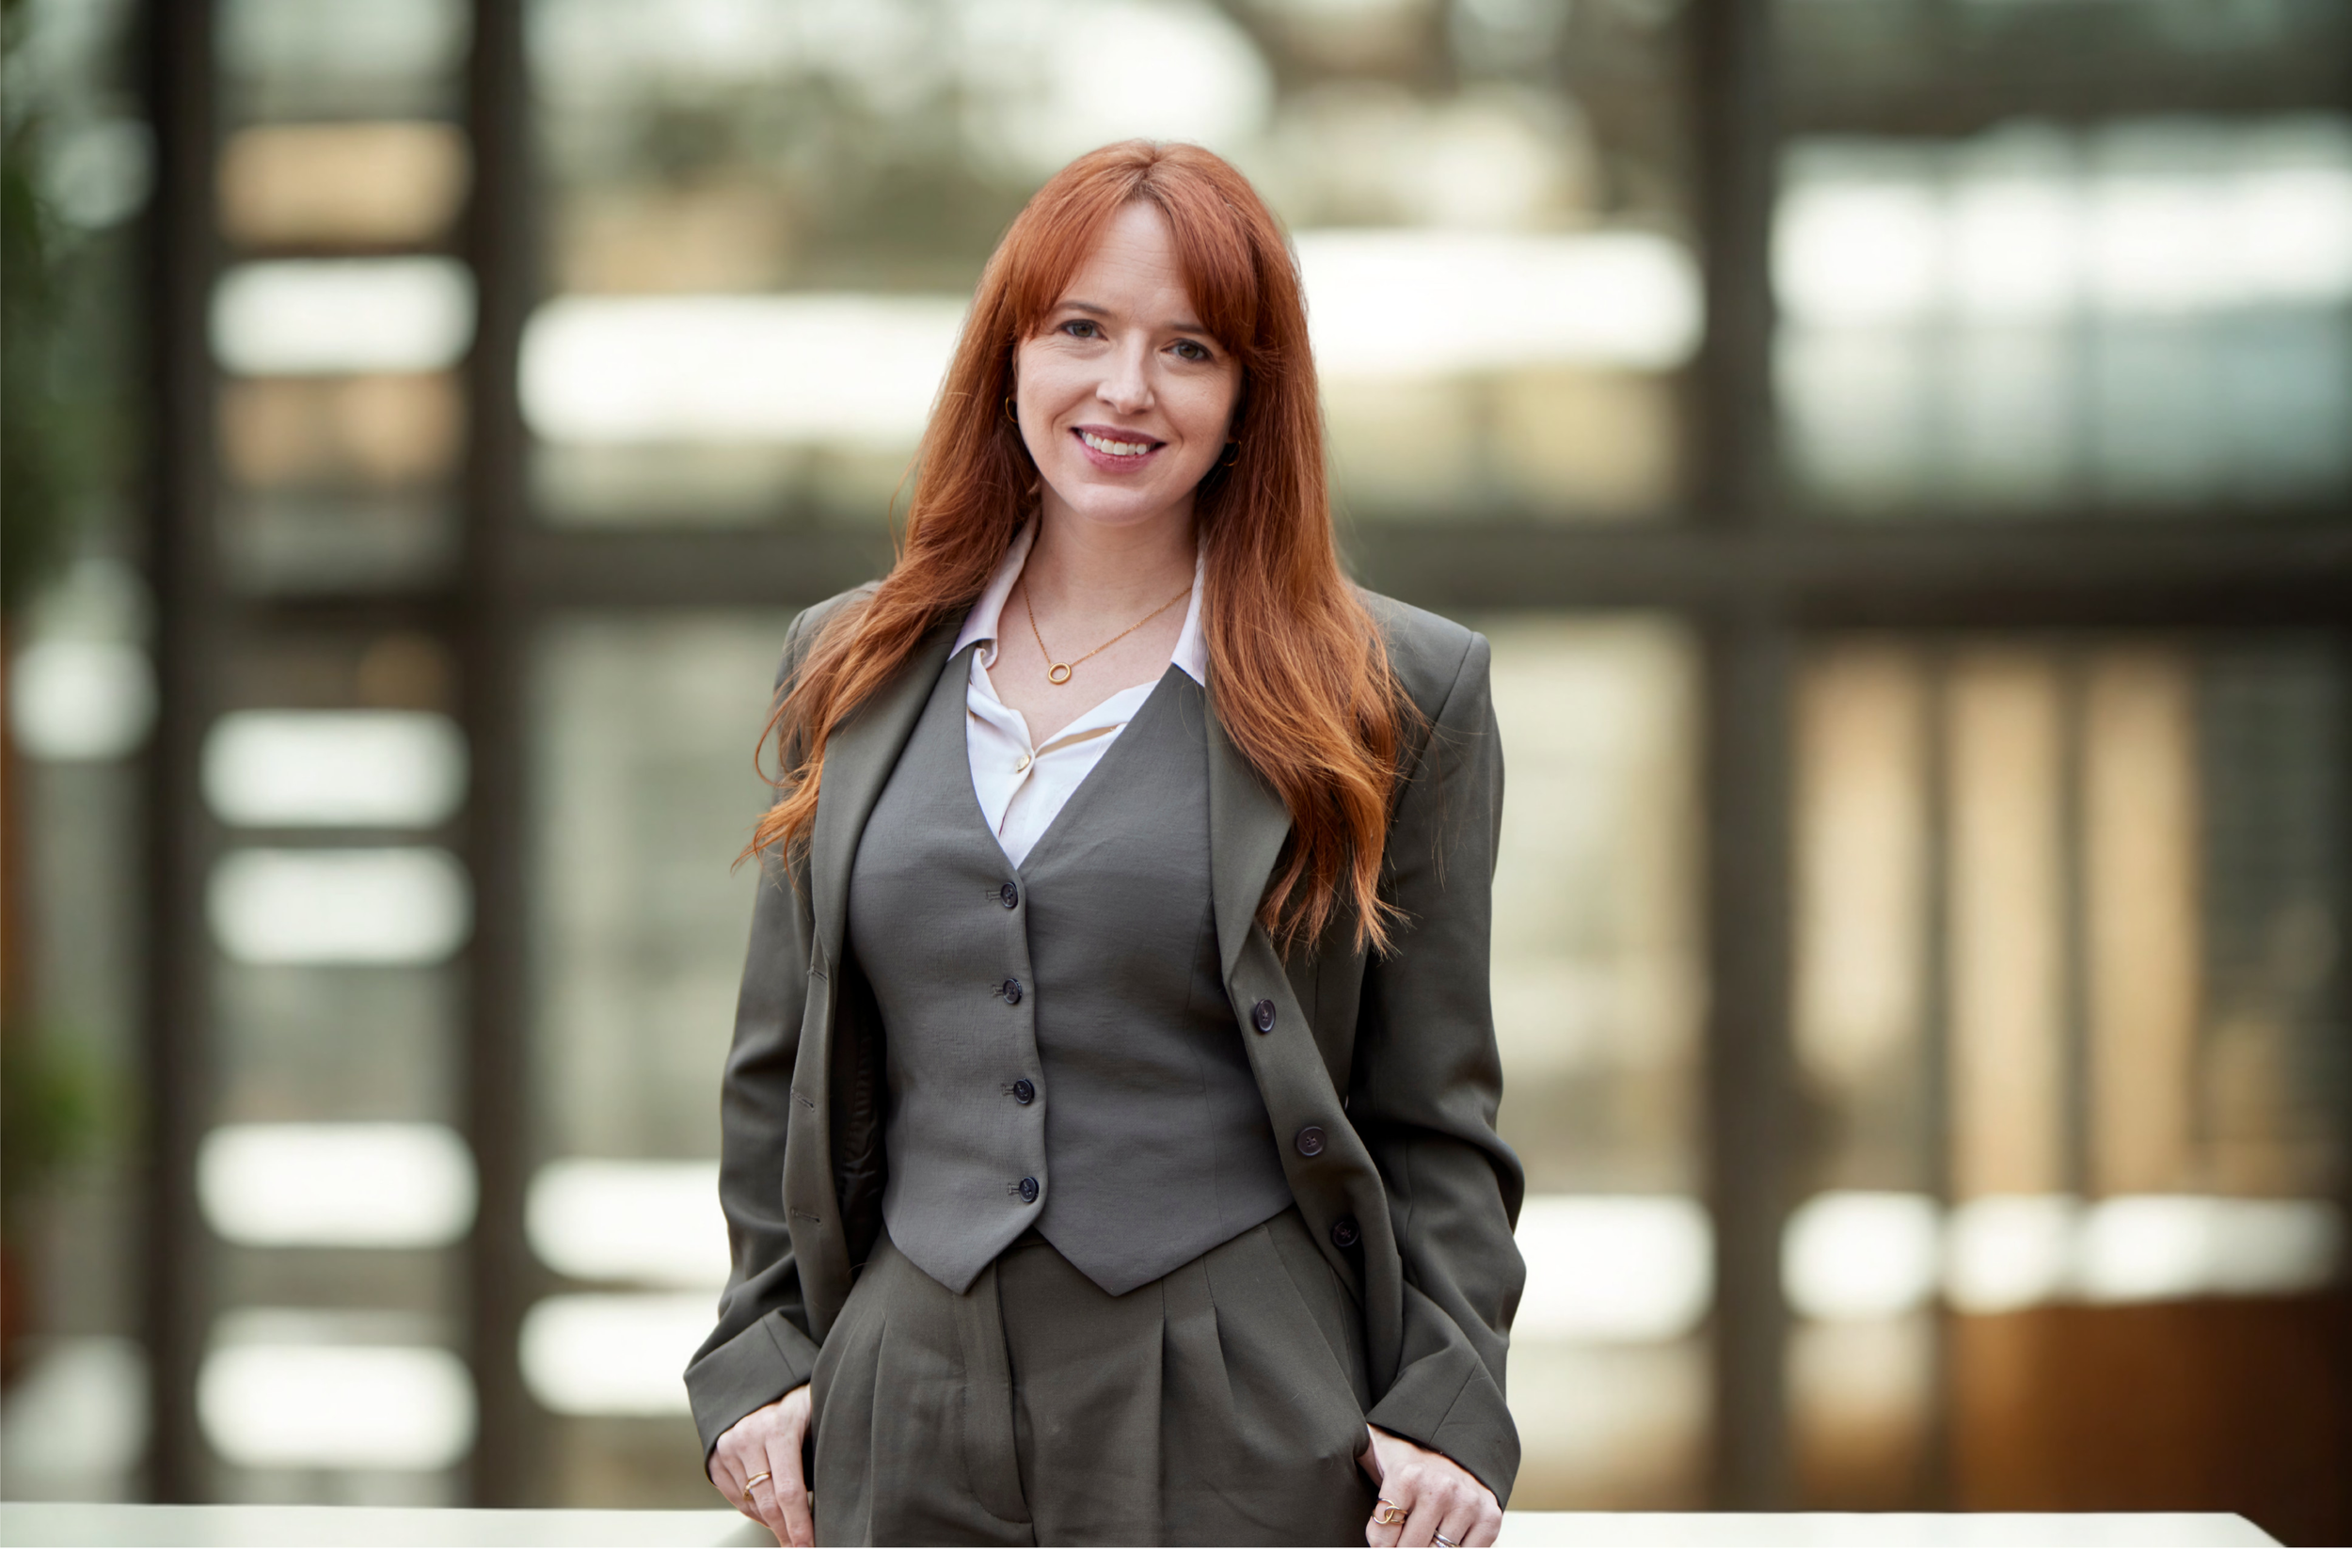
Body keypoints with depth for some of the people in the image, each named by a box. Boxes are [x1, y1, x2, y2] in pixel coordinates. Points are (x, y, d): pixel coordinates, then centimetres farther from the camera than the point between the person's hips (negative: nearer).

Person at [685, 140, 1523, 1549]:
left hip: (1244, 1445, -3)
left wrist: (1446, 1417, -8)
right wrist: (762, 1359, 7)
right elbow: (781, 1078, 16)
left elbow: (1437, 1124, 2)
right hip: (909, 1438, 3)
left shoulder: (1398, 694, 2)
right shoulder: (851, 675, 11)